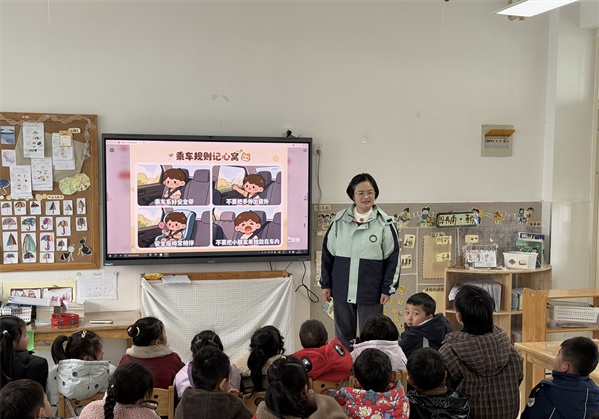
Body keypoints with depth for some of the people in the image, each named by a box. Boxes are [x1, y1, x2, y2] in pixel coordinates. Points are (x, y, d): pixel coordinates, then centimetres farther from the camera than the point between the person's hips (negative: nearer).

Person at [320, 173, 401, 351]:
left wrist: (388, 289, -5)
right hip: (342, 290, 3)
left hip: (371, 292, -2)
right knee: (343, 335, 13)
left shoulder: (385, 223, -4)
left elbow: (393, 258, -1)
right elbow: (327, 253, 9)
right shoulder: (339, 220, 3)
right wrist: (326, 284, 6)